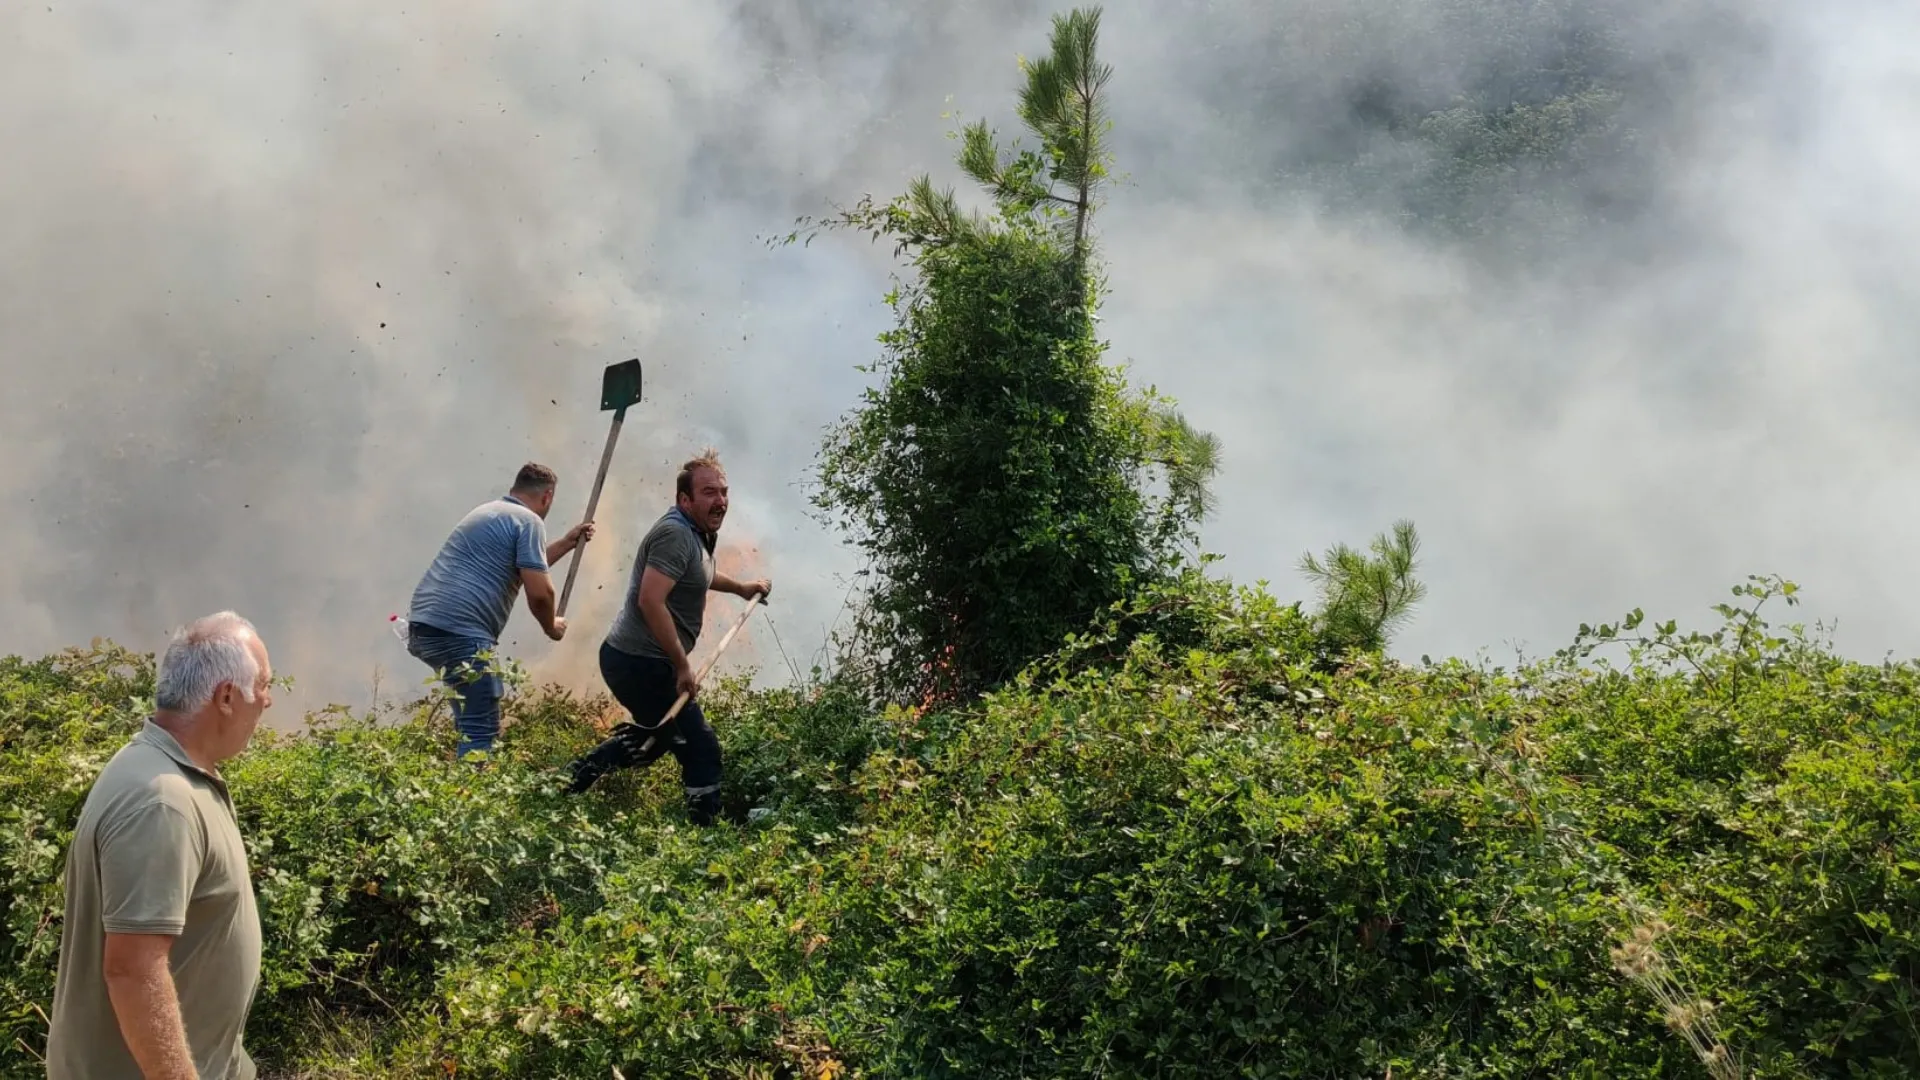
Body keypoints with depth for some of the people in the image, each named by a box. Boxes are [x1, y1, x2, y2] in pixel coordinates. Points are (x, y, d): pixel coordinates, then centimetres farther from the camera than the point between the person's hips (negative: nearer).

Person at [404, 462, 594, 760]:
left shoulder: (488, 511, 26)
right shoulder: (528, 521, -3)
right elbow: (539, 592, -11)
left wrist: (565, 544, 44)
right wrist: (551, 627, 8)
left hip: (423, 625, 10)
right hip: (459, 632, -10)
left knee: (472, 723, 23)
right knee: (480, 732, -8)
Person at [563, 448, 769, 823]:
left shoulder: (694, 533, 14)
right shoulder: (675, 534, -18)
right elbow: (650, 600, -29)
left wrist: (741, 588, 36)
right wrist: (683, 667, -26)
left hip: (631, 658, 11)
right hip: (641, 664, -11)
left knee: (660, 735, 28)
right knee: (702, 750, -5)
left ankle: (580, 772, 30)